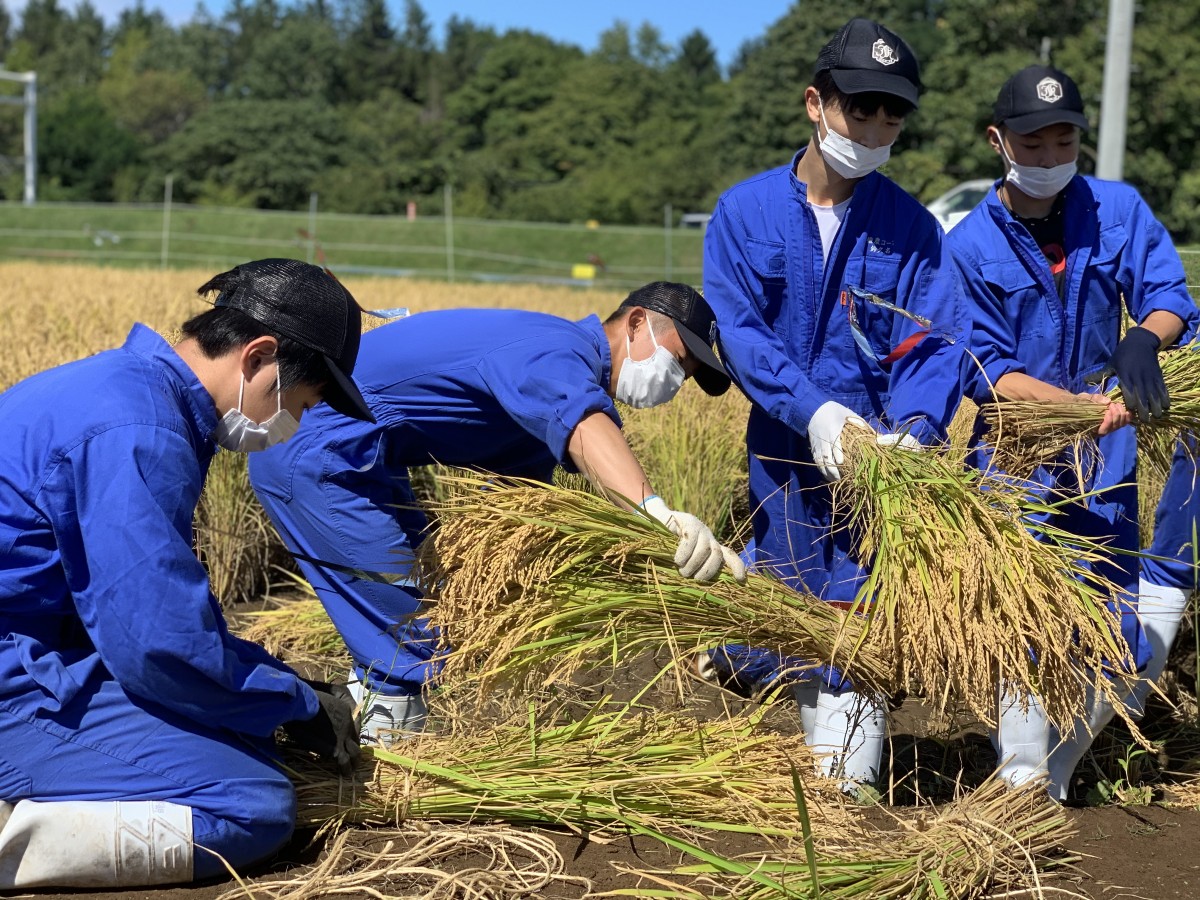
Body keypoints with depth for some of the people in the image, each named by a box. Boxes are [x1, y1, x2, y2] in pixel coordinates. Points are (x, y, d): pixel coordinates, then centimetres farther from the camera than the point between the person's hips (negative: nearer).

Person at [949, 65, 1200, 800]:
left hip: (1106, 453, 3)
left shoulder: (1119, 209, 1)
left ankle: (1052, 775, 23)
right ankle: (1024, 791, 5)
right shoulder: (970, 247, -7)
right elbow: (986, 368, -10)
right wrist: (1078, 403, -25)